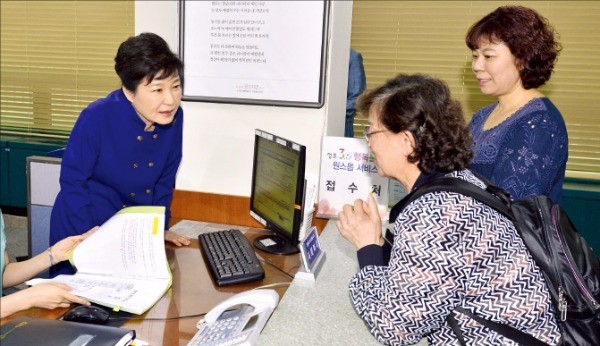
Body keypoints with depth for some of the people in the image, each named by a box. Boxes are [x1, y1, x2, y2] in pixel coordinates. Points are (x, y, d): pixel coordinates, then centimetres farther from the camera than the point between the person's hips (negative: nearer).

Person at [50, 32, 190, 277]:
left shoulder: (174, 117, -11)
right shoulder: (96, 118, -25)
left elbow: (165, 179, 1)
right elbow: (72, 181, -16)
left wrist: (159, 228, 0)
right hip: (86, 231, -4)